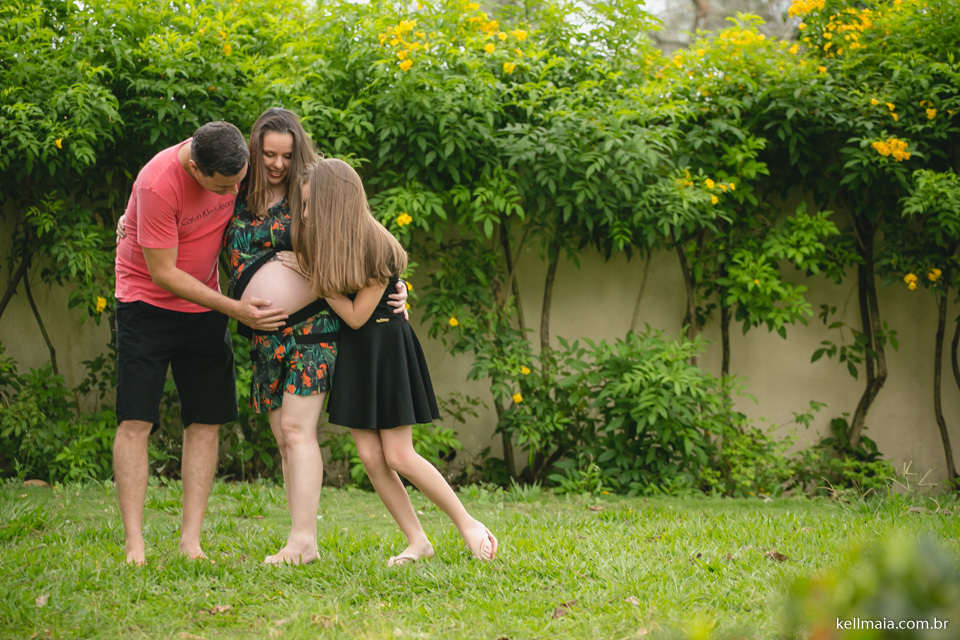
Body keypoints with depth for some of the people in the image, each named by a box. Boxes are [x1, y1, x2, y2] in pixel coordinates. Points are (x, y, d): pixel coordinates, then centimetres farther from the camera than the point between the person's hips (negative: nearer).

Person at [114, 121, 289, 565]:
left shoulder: (237, 161, -13)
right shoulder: (158, 184, -29)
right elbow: (163, 273, -24)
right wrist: (235, 309, -23)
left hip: (203, 304, 5)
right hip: (148, 301, -5)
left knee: (205, 423, -1)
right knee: (135, 421, -10)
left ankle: (191, 540, 1)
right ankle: (133, 544, -8)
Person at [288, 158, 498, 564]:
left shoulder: (376, 248, -22)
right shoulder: (320, 241, -2)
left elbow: (356, 316, -18)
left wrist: (313, 277, -18)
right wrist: (310, 269, -4)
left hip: (385, 347, -6)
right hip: (350, 351, 6)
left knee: (399, 456, -6)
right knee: (370, 457, 1)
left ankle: (468, 524, 10)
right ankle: (417, 541, 12)